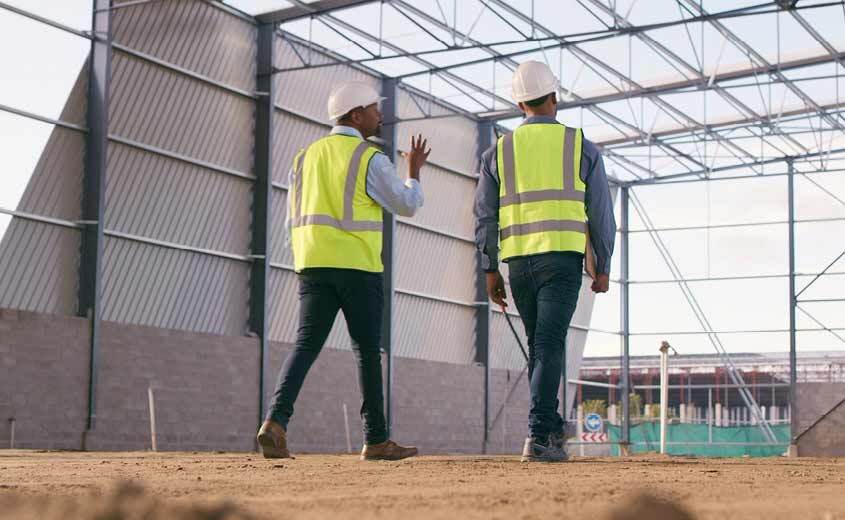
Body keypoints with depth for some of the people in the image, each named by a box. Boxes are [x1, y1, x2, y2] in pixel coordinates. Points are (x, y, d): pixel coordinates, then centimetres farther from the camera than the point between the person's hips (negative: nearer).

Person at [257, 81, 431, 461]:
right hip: (358, 266, -5)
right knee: (367, 351, 4)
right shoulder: (370, 159, -5)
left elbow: (294, 220, 15)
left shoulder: (306, 156, 14)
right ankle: (375, 440, 11)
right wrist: (414, 170, 19)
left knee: (306, 344, -1)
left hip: (312, 264, 5)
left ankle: (276, 421, -20)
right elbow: (406, 205, 2)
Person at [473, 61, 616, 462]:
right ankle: (538, 436, -20)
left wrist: (490, 270, 8)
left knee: (539, 345, 16)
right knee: (549, 345, -9)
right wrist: (603, 267, 12)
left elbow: (484, 215, 5)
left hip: (518, 260, 3)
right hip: (563, 258, -2)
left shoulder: (499, 151, 10)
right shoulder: (581, 146, 7)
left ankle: (552, 428, 20)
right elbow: (601, 213, 5)